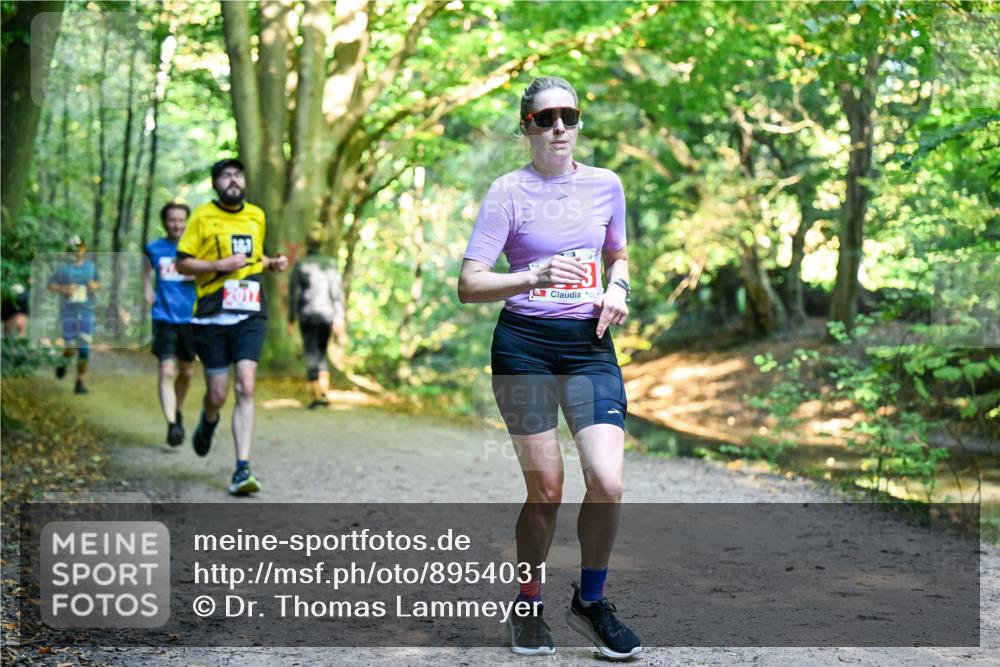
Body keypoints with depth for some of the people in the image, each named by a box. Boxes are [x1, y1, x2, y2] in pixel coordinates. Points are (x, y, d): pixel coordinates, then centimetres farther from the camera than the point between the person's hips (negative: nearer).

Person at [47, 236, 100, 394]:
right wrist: (64, 289, -15)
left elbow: (98, 283, 16)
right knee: (70, 348, -3)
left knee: (84, 350, -3)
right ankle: (64, 361, 33)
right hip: (68, 313, -2)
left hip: (86, 312, 2)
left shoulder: (91, 266, 5)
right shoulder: (63, 267, -3)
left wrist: (95, 286, -7)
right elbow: (51, 284, 2)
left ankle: (80, 383, 6)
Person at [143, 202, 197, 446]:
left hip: (190, 318, 1)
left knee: (186, 372, 14)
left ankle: (177, 411, 39)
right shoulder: (154, 248, 5)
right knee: (167, 371, -15)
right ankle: (172, 425, -20)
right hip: (164, 319, -1)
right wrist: (147, 289, 12)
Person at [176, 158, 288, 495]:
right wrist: (220, 265, -15)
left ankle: (242, 470, -13)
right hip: (212, 316, -2)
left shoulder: (257, 216, 13)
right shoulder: (203, 216, 0)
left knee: (246, 388, -13)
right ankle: (208, 423, 40)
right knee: (217, 395, 2)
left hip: (250, 315, 2)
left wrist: (272, 263, 9)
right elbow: (182, 263, -1)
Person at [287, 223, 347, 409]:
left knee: (312, 355, 3)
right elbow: (337, 292, -3)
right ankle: (324, 391, 7)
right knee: (321, 353, 18)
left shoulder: (300, 266, -5)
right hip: (327, 314, 3)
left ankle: (317, 395, -1)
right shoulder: (331, 264, 2)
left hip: (307, 315, -3)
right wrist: (339, 320, -3)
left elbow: (294, 294, -5)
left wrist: (291, 320, 4)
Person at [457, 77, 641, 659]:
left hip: (590, 346, 3)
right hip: (525, 346, -3)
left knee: (608, 483, -11)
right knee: (546, 491, 1)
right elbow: (469, 285, -11)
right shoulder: (509, 191, -5)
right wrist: (535, 277, -27)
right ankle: (529, 606, 25)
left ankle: (591, 601, 13)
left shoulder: (606, 185, 7)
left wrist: (617, 289, 2)